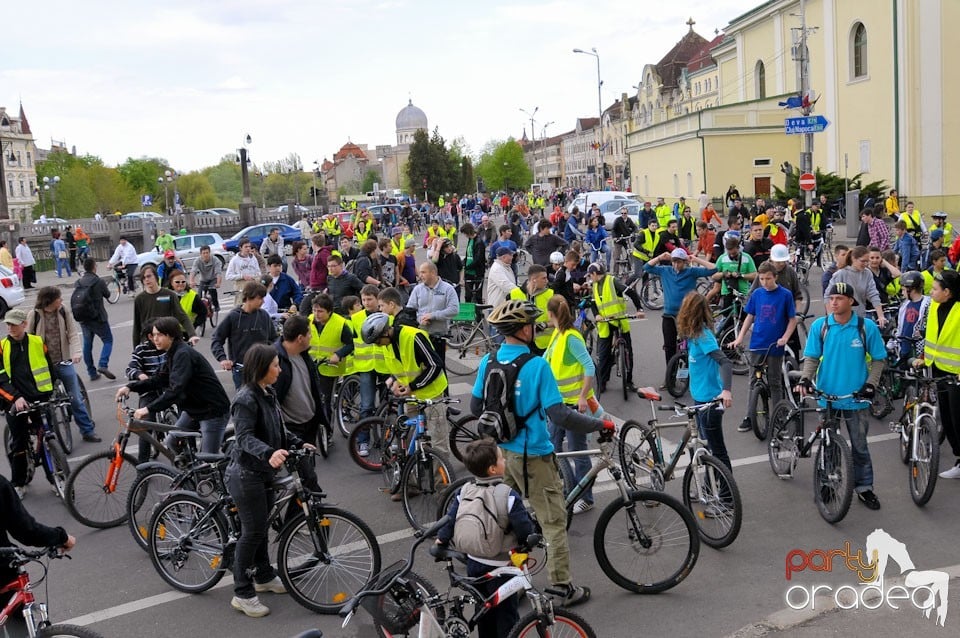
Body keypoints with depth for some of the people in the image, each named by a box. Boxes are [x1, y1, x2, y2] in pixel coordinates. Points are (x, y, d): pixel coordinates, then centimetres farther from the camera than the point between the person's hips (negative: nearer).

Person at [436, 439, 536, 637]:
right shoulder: (508, 495, -22)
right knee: (507, 614, 8)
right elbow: (525, 529, -20)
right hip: (500, 567, -5)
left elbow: (450, 519, -1)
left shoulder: (465, 492, -6)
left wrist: (442, 540, 16)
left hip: (474, 563, 5)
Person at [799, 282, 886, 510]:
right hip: (826, 395, 1)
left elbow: (878, 359, 1)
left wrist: (870, 384, -10)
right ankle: (826, 483, 29)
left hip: (855, 397, -1)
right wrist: (806, 378, -15)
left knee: (859, 446, 8)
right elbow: (812, 357, 1)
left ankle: (864, 487, 22)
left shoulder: (867, 327, -7)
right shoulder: (819, 326, -5)